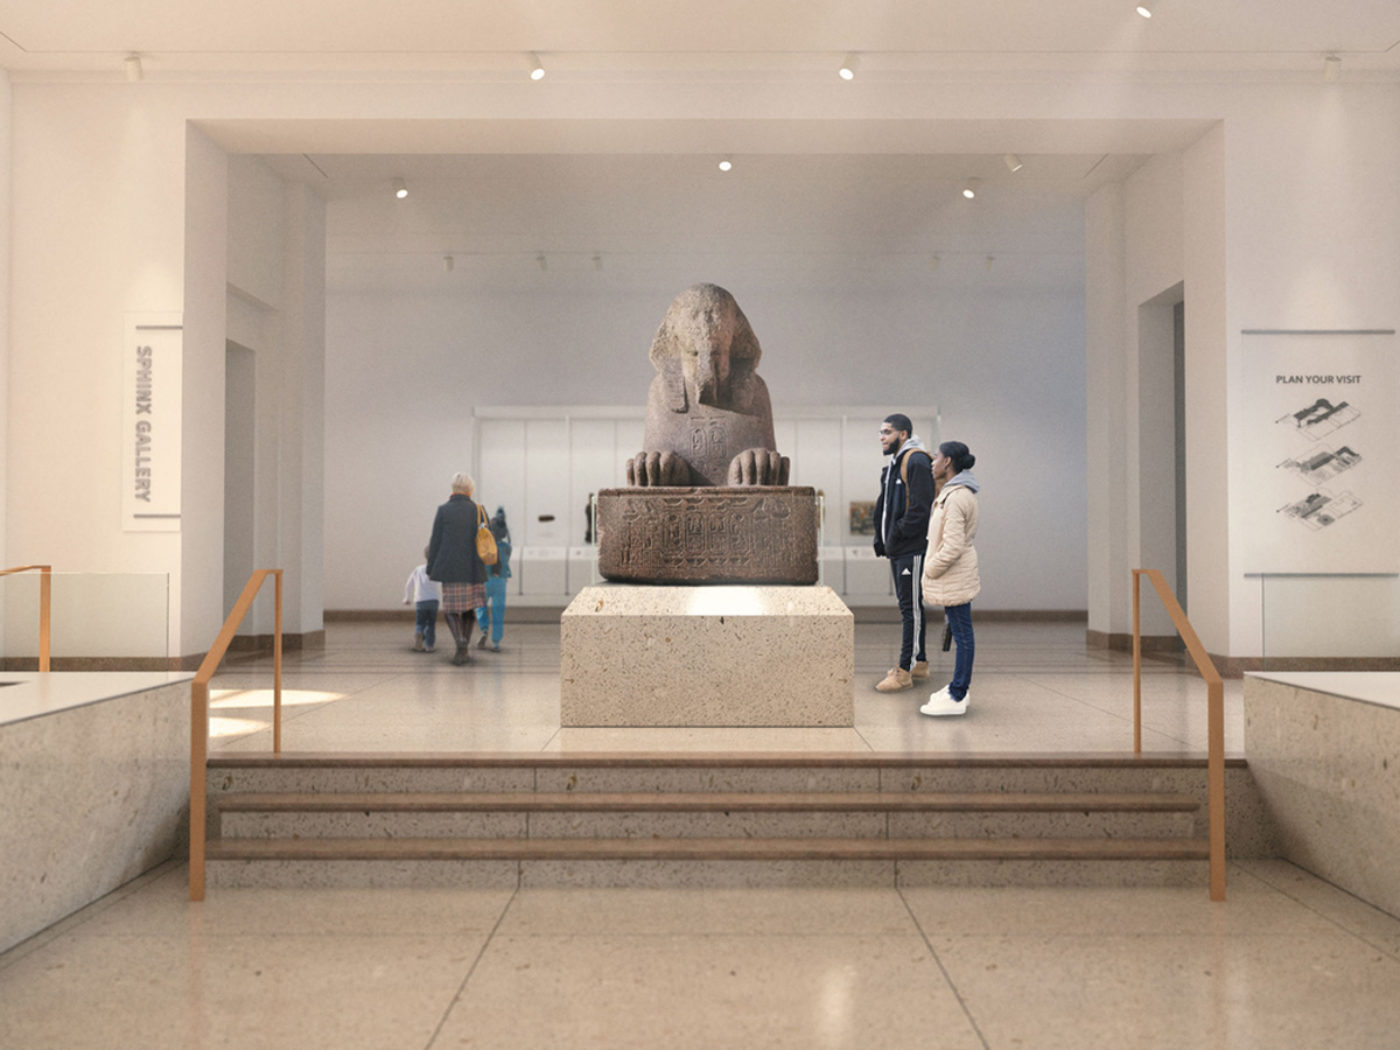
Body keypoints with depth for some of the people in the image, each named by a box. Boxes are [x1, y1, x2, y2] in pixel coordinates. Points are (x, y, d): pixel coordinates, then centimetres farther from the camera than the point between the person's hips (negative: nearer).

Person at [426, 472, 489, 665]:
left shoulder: (443, 510, -4)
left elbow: (435, 542, -3)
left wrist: (430, 569, 4)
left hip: (450, 569, -2)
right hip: (474, 570, 2)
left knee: (451, 609, 7)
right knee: (469, 608, 15)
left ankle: (460, 639, -21)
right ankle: (463, 651, 15)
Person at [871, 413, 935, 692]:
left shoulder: (916, 462, -13)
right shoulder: (893, 465, 18)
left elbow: (920, 507, -21)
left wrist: (899, 533, -14)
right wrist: (881, 538, 15)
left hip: (912, 547, -10)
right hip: (897, 548, 10)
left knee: (910, 606, -7)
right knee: (908, 605, 15)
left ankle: (905, 671, -5)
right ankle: (919, 662, 25)